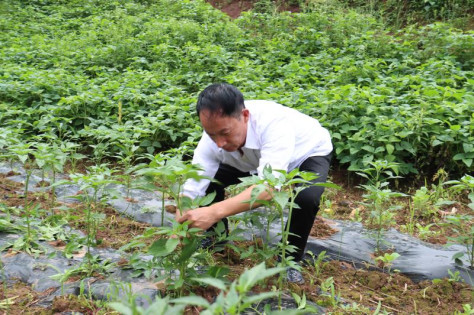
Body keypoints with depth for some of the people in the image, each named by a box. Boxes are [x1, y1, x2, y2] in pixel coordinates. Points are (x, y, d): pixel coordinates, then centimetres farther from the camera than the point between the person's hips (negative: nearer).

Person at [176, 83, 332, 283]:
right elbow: (191, 192, -27)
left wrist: (214, 212, -66)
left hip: (309, 153, -4)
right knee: (209, 180, -12)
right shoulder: (213, 139, -29)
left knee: (306, 198, -35)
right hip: (259, 158, 4)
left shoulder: (274, 122, -45)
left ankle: (290, 260, -6)